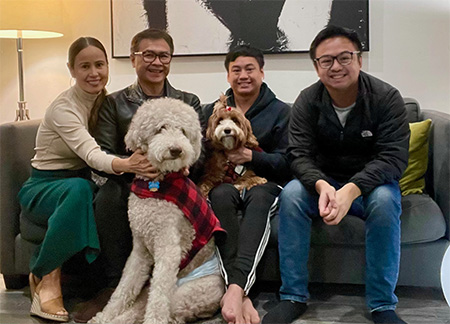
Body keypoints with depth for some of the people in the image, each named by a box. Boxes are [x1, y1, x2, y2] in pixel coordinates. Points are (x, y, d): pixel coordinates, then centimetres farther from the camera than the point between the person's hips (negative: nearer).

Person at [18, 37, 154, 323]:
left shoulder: (106, 102, 3)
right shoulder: (63, 108, -18)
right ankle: (48, 277, -24)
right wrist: (125, 165, -56)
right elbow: (90, 153, -35)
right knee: (79, 188, -40)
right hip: (43, 189, -5)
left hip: (79, 185, 6)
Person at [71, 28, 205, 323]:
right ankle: (116, 285, -22)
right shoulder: (114, 103, 11)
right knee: (108, 194, -32)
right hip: (129, 185, 0)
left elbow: (198, 158, 3)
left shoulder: (189, 103, 15)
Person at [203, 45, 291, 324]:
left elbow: (286, 162, 0)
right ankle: (241, 296, -48)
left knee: (259, 197, -38)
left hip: (265, 183, -1)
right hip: (224, 182, 1)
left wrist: (252, 157, -18)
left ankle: (235, 288, -54)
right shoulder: (212, 111, 19)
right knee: (221, 194, -36)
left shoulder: (281, 111, 11)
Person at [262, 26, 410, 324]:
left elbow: (394, 157, -21)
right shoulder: (308, 101, -7)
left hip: (371, 183, -1)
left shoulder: (387, 97, -13)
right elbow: (300, 154, -13)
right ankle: (294, 297, -18)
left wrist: (351, 190, -38)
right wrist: (322, 185, -37)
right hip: (324, 183, 2)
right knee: (291, 193, -28)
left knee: (385, 200, -35)